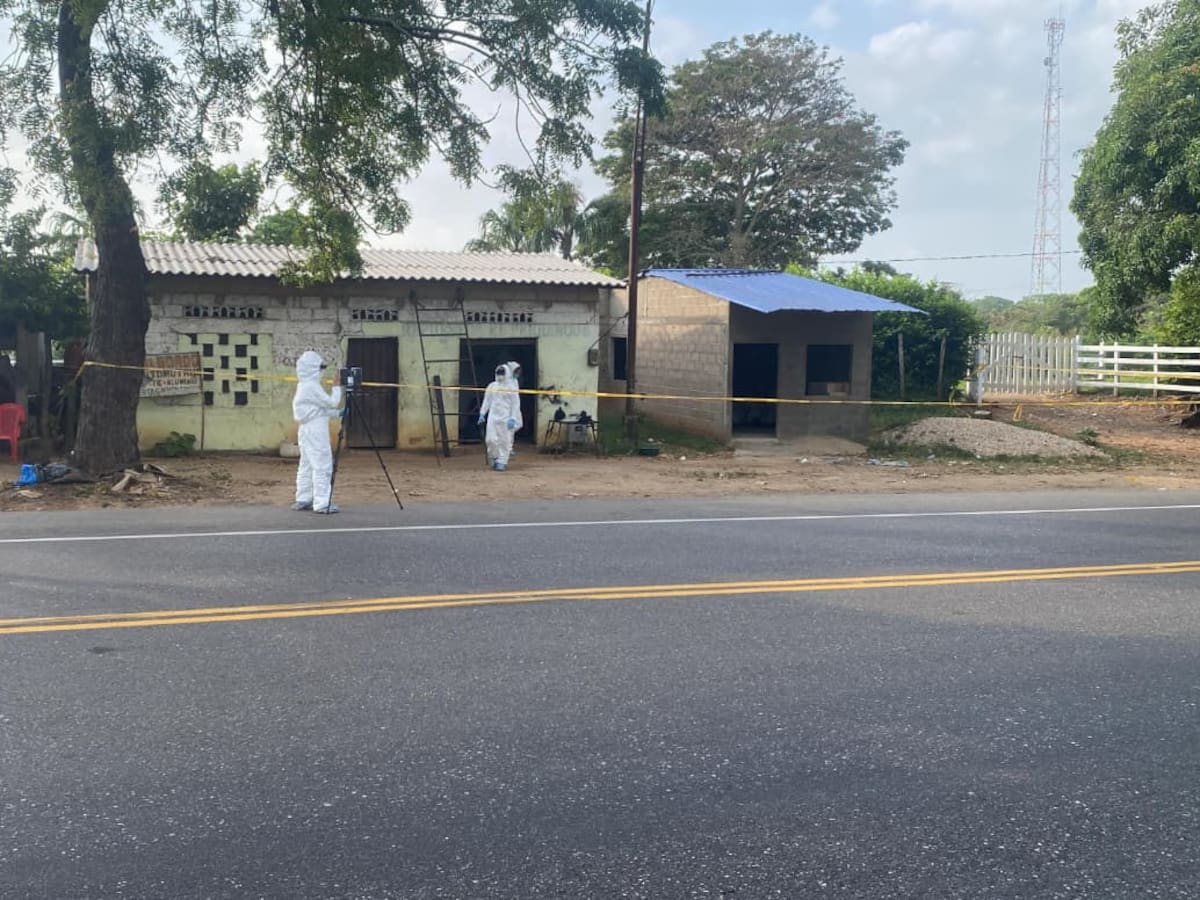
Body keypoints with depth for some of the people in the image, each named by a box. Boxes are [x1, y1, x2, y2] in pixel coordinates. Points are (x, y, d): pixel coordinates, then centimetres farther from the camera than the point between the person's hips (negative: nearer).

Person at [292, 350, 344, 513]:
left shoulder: (304, 386, 15)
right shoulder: (312, 387, -15)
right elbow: (331, 402, -15)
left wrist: (337, 413, 13)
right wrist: (337, 387, -2)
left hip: (306, 431, 10)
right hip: (316, 432, -10)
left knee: (307, 465, 13)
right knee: (322, 466, -9)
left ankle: (303, 500, 16)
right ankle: (322, 503, -11)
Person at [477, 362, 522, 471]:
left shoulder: (511, 387, -3)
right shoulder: (492, 386, 9)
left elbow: (515, 404, -4)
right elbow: (487, 401, 14)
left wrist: (512, 418, -10)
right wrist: (482, 414, 7)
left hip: (506, 417, -3)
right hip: (493, 416, 3)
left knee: (505, 440, -2)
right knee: (490, 439, -5)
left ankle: (502, 462, 7)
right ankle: (495, 458, 17)